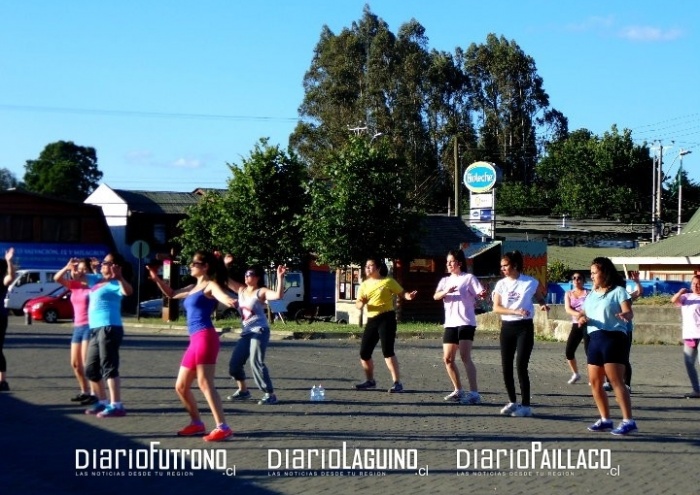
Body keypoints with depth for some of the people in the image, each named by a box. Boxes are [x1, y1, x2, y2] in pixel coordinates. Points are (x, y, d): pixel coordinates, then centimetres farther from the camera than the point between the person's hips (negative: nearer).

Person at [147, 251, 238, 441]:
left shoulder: (210, 285, -3)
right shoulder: (193, 288, 22)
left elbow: (220, 294, -27)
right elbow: (172, 294, 40)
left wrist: (228, 301, -51)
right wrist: (156, 278, 29)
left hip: (205, 338, -9)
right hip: (194, 341, 9)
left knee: (205, 384, -16)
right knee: (181, 386, 13)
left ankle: (222, 427, -18)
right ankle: (197, 423, 25)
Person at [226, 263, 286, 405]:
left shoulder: (261, 292, -9)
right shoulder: (241, 290, 11)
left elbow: (278, 295, -26)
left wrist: (280, 277, -34)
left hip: (260, 331, -8)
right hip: (246, 333, 8)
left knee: (256, 363, -18)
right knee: (234, 363, 8)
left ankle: (270, 395, -14)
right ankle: (243, 390, 27)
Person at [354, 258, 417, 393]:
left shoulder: (388, 281, -1)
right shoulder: (364, 285, 13)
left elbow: (401, 293, 1)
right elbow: (358, 304, 10)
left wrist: (408, 296, -21)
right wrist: (361, 303, -14)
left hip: (386, 318, -6)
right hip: (371, 320, 6)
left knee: (387, 351, -16)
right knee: (364, 353, 6)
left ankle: (397, 383, -12)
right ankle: (370, 381, 28)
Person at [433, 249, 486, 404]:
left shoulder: (469, 278, 0)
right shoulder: (445, 280, 15)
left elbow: (480, 294, -9)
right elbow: (436, 296, -1)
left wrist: (482, 294, -33)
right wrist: (445, 291, -22)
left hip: (466, 322, -7)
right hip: (450, 323, 7)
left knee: (465, 357, -18)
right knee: (447, 359, 8)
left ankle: (474, 393, -20)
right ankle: (458, 390, 23)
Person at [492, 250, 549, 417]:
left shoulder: (531, 282, -4)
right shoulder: (501, 284, 3)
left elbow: (540, 297, 14)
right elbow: (496, 308, -4)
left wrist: (543, 304, -9)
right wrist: (515, 311, -18)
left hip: (524, 327, -4)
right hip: (507, 327, 4)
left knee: (521, 366, -10)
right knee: (506, 366, 5)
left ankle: (525, 405, -2)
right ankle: (512, 402, 20)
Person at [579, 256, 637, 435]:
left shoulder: (618, 291, -4)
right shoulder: (591, 294, 19)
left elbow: (628, 313, -14)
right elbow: (584, 314, 19)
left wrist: (625, 315, -37)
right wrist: (583, 319, -4)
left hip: (614, 338, -8)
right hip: (594, 339, 8)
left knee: (616, 381, -13)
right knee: (595, 382, 8)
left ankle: (628, 421, -13)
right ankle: (605, 419, 18)